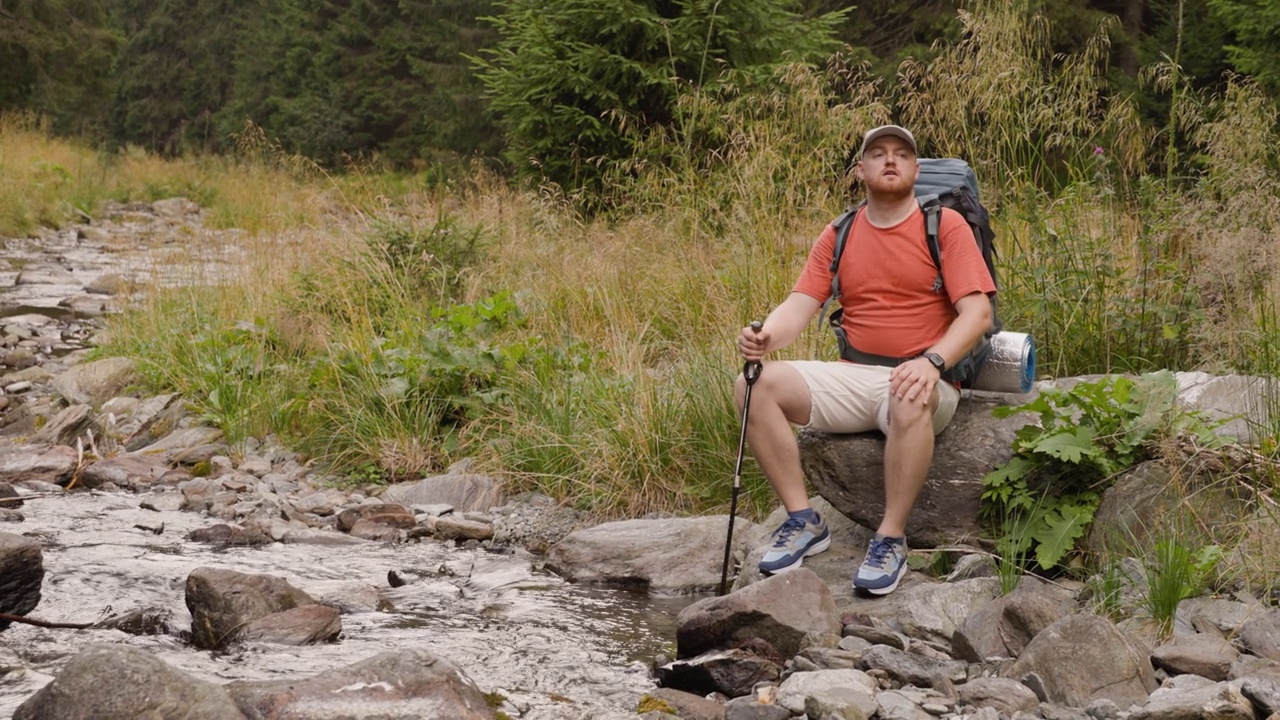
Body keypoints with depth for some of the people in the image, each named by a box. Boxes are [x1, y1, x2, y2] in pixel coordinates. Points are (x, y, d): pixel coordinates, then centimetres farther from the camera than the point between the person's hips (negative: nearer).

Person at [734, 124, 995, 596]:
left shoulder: (946, 226, 1)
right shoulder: (838, 237, 13)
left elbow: (977, 312, -9)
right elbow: (799, 306, 4)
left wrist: (932, 361, -27)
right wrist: (766, 336, -20)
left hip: (918, 381, -4)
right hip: (851, 379, 5)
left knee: (910, 402, -40)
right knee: (757, 386, -17)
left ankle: (891, 539, -25)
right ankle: (803, 522, -11)